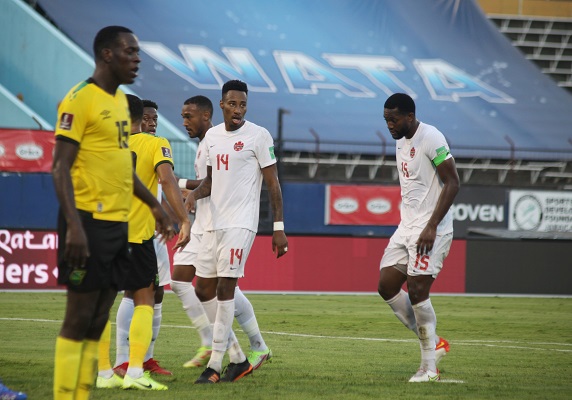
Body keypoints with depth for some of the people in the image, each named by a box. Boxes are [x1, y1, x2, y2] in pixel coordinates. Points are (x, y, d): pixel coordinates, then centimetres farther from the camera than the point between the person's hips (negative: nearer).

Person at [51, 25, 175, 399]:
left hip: (118, 223, 8)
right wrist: (73, 225, -23)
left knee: (98, 321, 8)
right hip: (90, 222, -8)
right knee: (79, 318, -6)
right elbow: (61, 166, -15)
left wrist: (154, 204, 26)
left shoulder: (120, 100, 16)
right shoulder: (80, 99, -11)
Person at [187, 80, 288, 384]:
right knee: (203, 290, 6)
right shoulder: (211, 136, 12)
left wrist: (279, 228, -9)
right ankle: (238, 358, 17)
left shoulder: (258, 136, -6)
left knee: (225, 288, -13)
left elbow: (272, 184, -6)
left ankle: (215, 366, -9)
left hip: (240, 224, -7)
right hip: (214, 222, 7)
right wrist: (195, 194, 1)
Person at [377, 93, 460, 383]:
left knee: (417, 291, -13)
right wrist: (406, 226, 20)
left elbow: (452, 183, -18)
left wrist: (431, 227, -22)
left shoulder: (431, 139, -14)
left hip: (430, 230, -9)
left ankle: (429, 367, -4)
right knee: (386, 286, 3)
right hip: (406, 227, 9)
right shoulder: (401, 141, 14)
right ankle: (433, 343, 14)